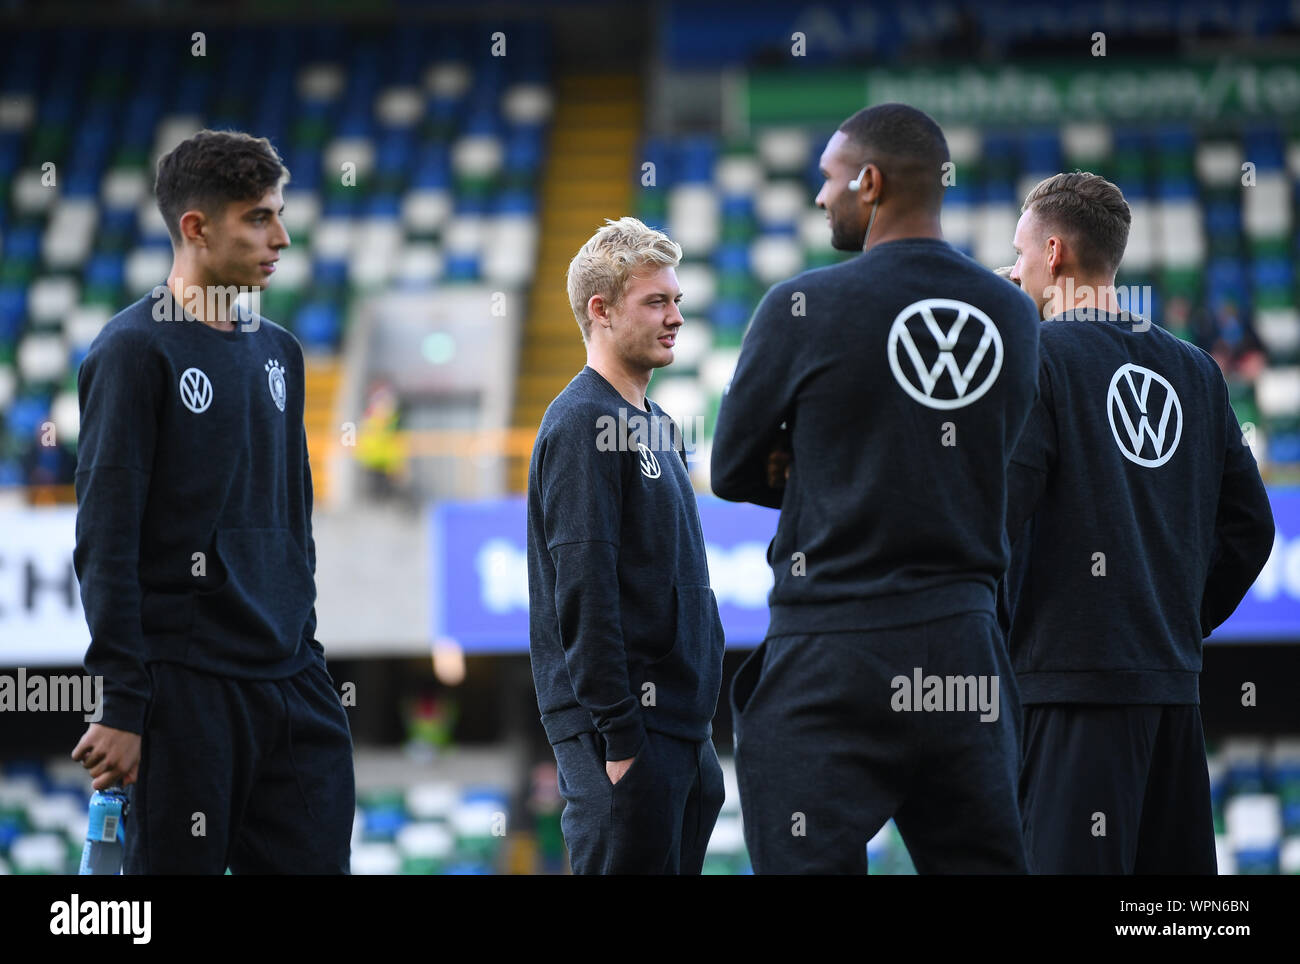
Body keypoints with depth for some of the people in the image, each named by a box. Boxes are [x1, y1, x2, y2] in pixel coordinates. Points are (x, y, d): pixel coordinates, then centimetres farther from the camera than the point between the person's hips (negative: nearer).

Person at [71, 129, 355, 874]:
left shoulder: (277, 352, 15)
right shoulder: (135, 350, -7)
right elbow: (105, 540, -12)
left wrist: (303, 654, 17)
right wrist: (121, 705, -15)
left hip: (289, 679, 7)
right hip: (187, 686, -7)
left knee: (315, 859, 3)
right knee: (176, 863, -3)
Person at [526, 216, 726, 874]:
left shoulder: (653, 425, 18)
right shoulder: (582, 424, -11)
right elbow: (584, 597, -18)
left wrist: (696, 732, 18)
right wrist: (620, 739, -21)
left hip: (680, 725, 9)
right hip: (629, 730, -9)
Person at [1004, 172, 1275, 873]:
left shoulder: (1039, 357, -5)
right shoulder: (1194, 370, 13)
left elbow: (996, 518, -13)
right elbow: (1249, 526, 15)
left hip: (1074, 682, -6)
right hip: (1175, 683, 7)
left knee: (1067, 864, -9)